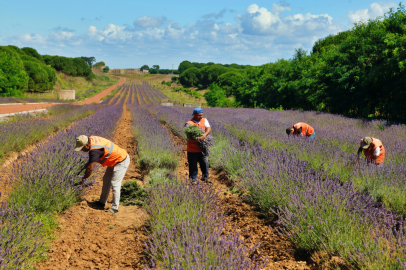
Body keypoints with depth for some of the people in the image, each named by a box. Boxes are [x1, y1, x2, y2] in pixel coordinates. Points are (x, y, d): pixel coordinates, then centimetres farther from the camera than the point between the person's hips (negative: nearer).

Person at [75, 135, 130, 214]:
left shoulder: (94, 150, -30)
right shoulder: (91, 139, -3)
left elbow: (90, 168, -24)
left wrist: (83, 179, -12)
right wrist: (86, 165, 9)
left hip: (122, 161, -11)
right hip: (115, 161, 11)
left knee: (115, 184, -11)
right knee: (106, 180, 15)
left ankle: (115, 208, -6)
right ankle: (102, 203, 25)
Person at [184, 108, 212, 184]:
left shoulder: (204, 120, 9)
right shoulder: (189, 124, -8)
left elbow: (209, 128, -6)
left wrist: (205, 135, -27)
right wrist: (196, 139, -34)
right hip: (193, 149, -4)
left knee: (205, 163, 9)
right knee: (193, 165, 6)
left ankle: (205, 177, 28)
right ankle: (193, 179, 20)